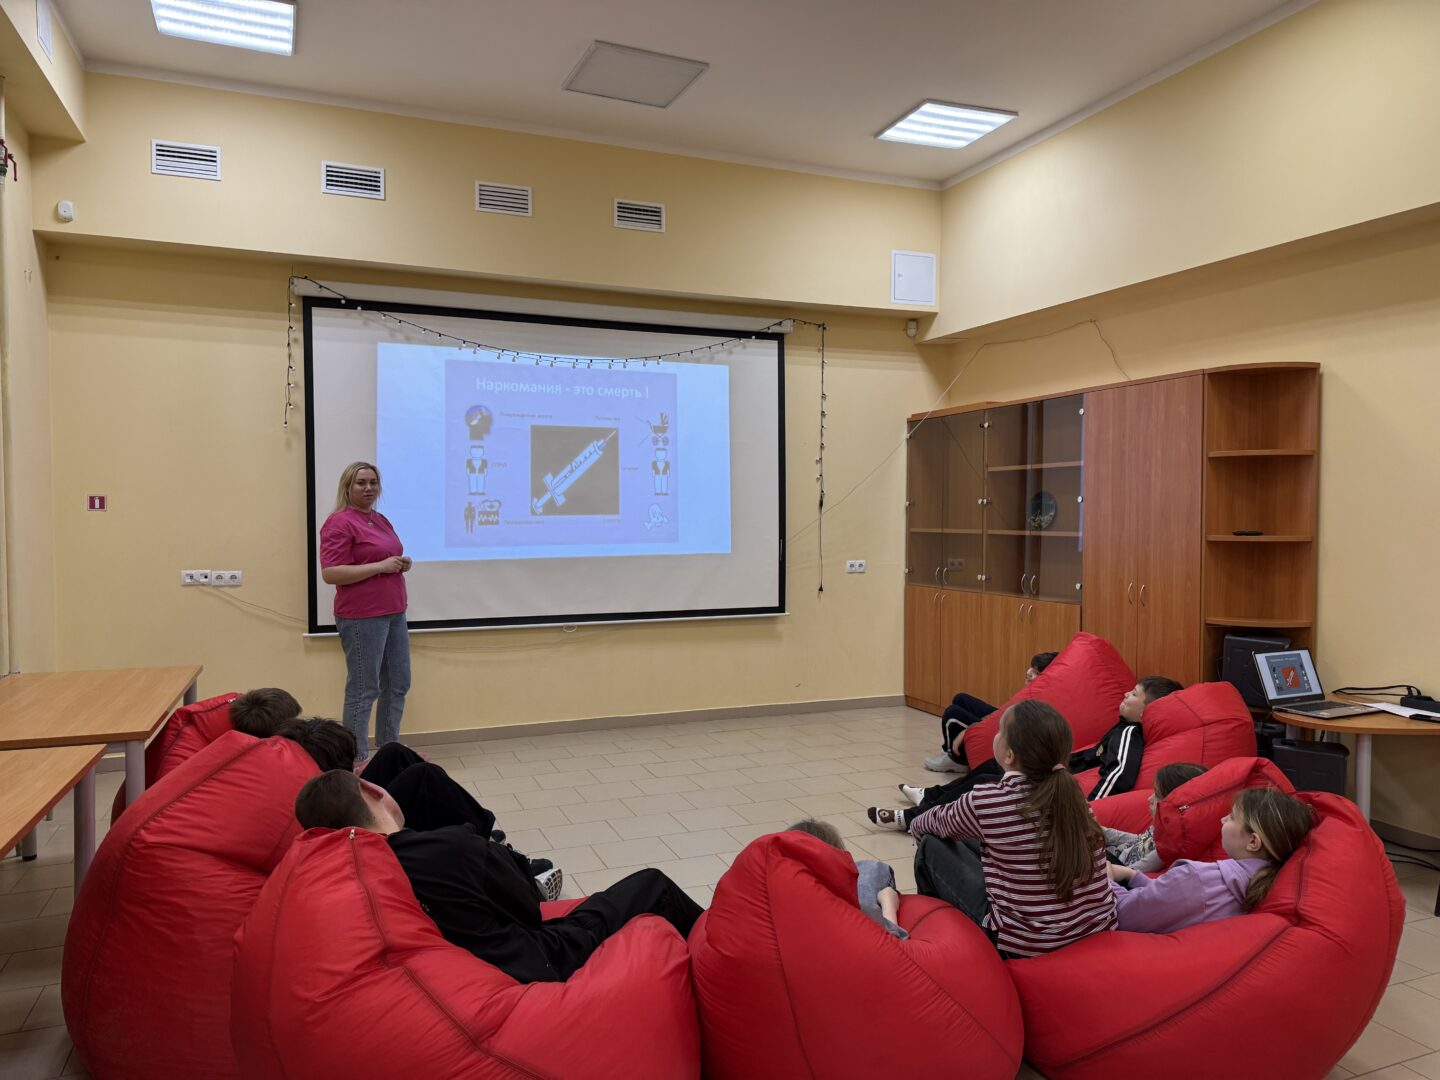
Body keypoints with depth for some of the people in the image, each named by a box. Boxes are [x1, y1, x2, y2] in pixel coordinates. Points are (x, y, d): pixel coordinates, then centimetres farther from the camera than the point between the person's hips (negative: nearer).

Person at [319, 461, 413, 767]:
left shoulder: (381, 520, 15)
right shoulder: (339, 523, -11)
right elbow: (330, 573, -19)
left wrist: (400, 565, 3)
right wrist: (381, 566, -19)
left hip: (393, 613, 9)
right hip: (362, 617, -9)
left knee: (398, 684, 14)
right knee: (363, 690, -1)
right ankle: (357, 762, 11)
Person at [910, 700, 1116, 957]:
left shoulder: (988, 801, -20)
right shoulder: (1073, 793, -4)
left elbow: (940, 822, 3)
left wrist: (916, 825, 27)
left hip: (1025, 946, -6)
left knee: (933, 846, 13)